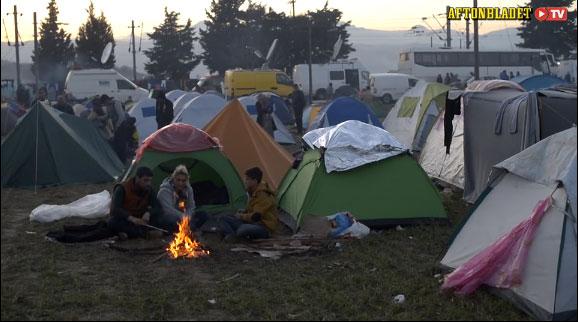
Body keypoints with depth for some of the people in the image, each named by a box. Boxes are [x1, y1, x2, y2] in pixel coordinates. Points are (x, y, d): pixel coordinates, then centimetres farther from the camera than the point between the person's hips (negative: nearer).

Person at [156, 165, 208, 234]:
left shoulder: (188, 189, 1)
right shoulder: (165, 190, -19)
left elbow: (191, 207, 1)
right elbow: (169, 210, -30)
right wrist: (183, 217, -41)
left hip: (181, 218, 7)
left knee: (203, 215, -12)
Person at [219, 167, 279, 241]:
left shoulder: (263, 195, -20)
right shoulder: (254, 192, 11)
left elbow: (255, 217, -23)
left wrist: (241, 216, -7)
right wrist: (241, 214, 5)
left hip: (265, 228, -10)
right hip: (254, 223, 10)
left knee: (242, 230, -42)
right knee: (224, 219, 1)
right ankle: (233, 236, -22)